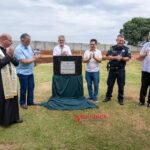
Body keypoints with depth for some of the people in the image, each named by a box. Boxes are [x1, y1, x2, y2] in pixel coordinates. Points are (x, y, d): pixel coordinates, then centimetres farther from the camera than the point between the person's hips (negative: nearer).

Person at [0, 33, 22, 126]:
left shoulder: (9, 50, 9)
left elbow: (16, 63, 6)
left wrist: (11, 56, -11)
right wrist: (8, 56, -16)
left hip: (12, 79, 6)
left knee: (13, 98, 13)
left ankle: (14, 117, 28)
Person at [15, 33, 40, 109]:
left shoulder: (29, 47, 8)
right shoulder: (18, 49, -18)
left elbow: (33, 56, 18)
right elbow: (23, 61, -24)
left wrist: (35, 56, -5)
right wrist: (34, 59, -13)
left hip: (30, 72, 8)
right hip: (23, 73, -8)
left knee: (31, 87, 14)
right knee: (24, 89, 6)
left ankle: (30, 101, 29)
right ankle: (22, 103, 23)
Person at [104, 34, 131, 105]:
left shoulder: (126, 49, 2)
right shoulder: (112, 48, 4)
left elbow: (128, 58, -6)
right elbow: (108, 57, -5)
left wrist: (121, 58, -23)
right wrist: (115, 57, -19)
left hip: (121, 70, -1)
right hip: (112, 69, 1)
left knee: (121, 85, 6)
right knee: (110, 84, 10)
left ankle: (120, 99, 19)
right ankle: (108, 97, 25)